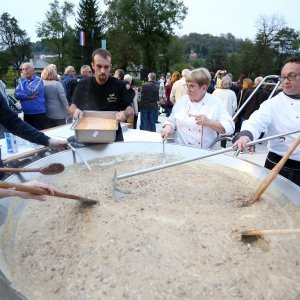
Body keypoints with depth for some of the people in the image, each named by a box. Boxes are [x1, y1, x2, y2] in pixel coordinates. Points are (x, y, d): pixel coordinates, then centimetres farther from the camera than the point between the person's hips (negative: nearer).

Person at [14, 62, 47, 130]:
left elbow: (30, 92, -21)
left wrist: (23, 79, -11)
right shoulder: (22, 81, 12)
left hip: (38, 113, -6)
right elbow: (16, 94, 0)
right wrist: (28, 96, -15)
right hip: (26, 114, 6)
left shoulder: (38, 80, -7)